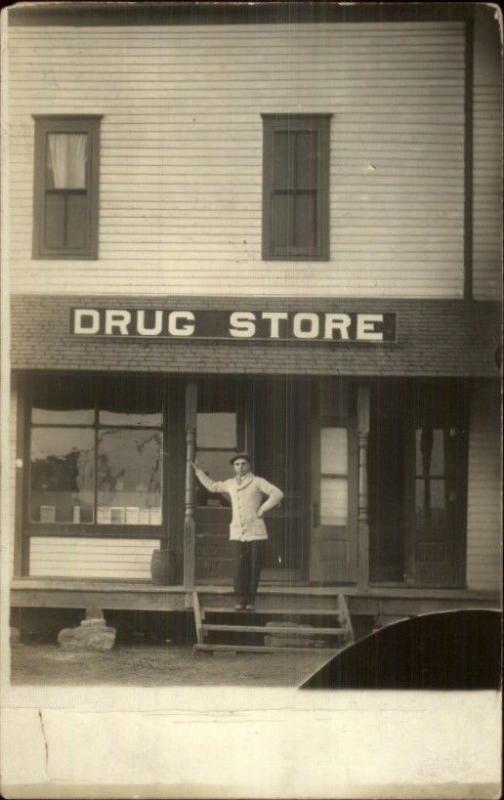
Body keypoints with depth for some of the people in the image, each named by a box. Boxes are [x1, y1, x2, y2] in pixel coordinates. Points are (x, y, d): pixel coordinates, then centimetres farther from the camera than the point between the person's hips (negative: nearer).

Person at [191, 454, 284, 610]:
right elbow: (212, 486, 30)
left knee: (254, 568, -2)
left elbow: (277, 494, -11)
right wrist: (197, 470, 30)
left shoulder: (257, 482, -1)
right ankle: (241, 600, 1)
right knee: (239, 568, -7)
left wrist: (263, 509, -12)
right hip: (237, 533, 3)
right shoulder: (231, 483, 14)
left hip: (255, 532, -3)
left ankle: (250, 601, 8)